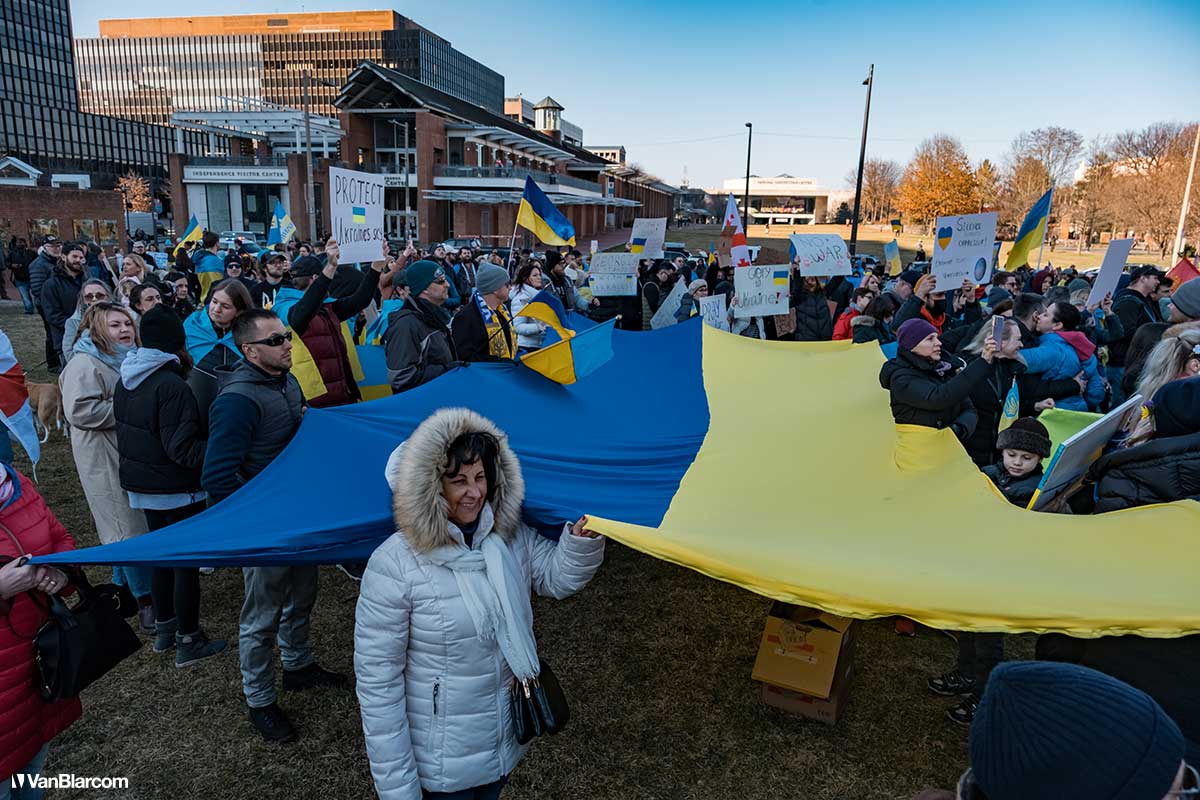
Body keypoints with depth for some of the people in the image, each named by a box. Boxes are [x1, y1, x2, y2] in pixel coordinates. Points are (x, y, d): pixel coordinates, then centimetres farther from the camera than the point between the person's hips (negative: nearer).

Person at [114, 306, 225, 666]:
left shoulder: (126, 381, 4)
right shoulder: (172, 386, -23)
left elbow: (125, 431, 13)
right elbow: (181, 448, -25)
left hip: (141, 485, 9)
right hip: (176, 491, -8)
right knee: (186, 562, 3)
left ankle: (164, 627, 35)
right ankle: (188, 641, 13)